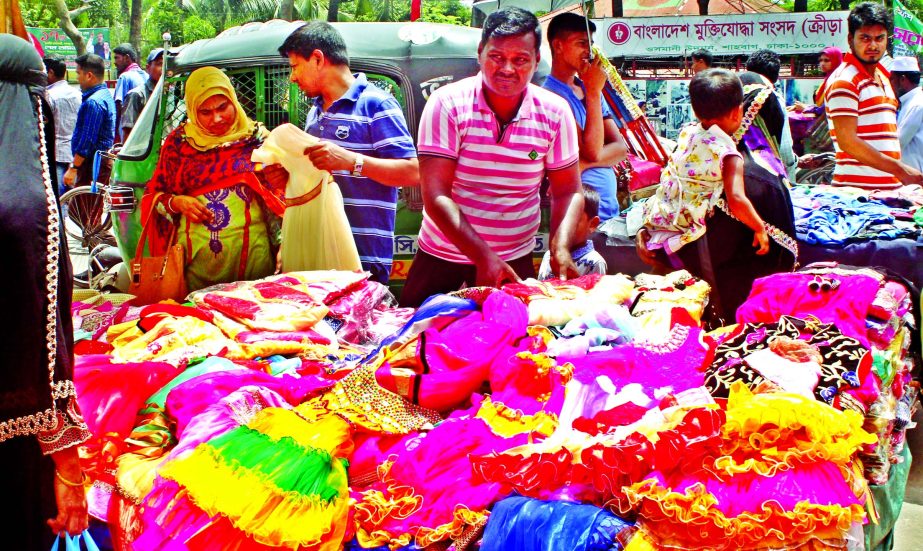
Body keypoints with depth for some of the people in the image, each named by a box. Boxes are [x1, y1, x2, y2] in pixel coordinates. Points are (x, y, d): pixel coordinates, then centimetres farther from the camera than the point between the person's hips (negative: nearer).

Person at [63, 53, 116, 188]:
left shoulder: (93, 102, -18)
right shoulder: (105, 95, 15)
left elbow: (87, 140, -22)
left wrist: (73, 168, -19)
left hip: (93, 163, -11)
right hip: (104, 160, 11)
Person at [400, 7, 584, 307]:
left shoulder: (555, 112, -8)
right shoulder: (448, 104, -15)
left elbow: (567, 191, -2)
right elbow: (436, 196, -20)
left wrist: (560, 249, -21)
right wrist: (484, 257, -30)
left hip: (515, 262, 1)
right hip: (441, 259, -1)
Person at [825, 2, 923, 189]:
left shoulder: (882, 77, 20)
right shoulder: (844, 80, -9)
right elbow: (847, 142, -17)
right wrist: (900, 169, -15)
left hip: (889, 186, 8)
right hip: (858, 188, -8)